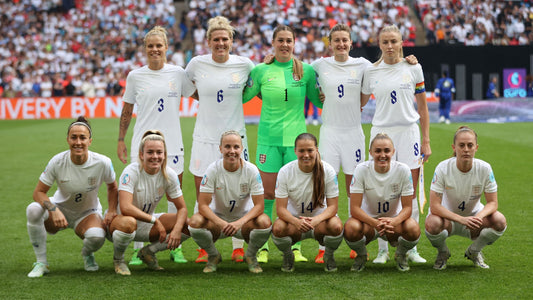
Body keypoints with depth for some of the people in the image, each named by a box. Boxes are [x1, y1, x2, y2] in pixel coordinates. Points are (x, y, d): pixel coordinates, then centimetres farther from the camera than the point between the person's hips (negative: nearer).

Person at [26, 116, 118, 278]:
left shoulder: (102, 163, -19)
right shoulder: (57, 162, -20)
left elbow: (112, 187, 2)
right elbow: (39, 192, -16)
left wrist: (112, 211, -13)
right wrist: (54, 210, -34)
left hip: (88, 213, 0)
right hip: (60, 208, 1)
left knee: (97, 236, -35)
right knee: (33, 209, -32)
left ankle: (87, 254, 7)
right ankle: (41, 263, -16)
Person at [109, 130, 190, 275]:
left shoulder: (169, 174, -9)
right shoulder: (131, 172, -23)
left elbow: (182, 208, -5)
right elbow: (125, 208, -35)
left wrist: (177, 229, -25)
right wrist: (155, 220, -33)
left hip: (147, 224, 5)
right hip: (118, 218, -5)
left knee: (187, 225, -16)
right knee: (127, 223, -42)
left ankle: (148, 252, 5)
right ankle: (118, 259, -10)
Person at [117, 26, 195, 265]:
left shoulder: (178, 73, 3)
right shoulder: (135, 76, 4)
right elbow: (126, 111, 11)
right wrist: (121, 140, 9)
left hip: (172, 143, 0)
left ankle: (175, 247, 12)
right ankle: (138, 249, 7)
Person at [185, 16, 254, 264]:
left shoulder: (244, 64, -1)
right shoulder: (197, 64, 0)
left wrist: (240, 94, 4)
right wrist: (205, 99, 10)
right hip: (204, 138, 1)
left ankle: (238, 247, 12)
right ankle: (205, 248, 12)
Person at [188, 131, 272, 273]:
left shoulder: (251, 170, -15)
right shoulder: (213, 169, -15)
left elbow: (259, 205, -16)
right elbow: (203, 205, -18)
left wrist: (240, 223, -35)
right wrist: (222, 224, -36)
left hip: (244, 219, 0)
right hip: (218, 217, 0)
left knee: (265, 223, -32)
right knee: (195, 222, -31)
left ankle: (251, 256, 1)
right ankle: (213, 256, 1)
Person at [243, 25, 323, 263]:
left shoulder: (306, 70, 4)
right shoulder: (260, 71, 2)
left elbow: (318, 100, 12)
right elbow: (243, 96, 10)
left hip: (296, 138, 1)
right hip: (268, 138, -1)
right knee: (267, 194, 0)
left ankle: (294, 247, 11)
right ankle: (262, 247, 9)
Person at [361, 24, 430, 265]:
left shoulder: (413, 68, 4)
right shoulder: (371, 71, 5)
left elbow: (422, 107, 7)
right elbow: (360, 102, 20)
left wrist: (426, 141, 3)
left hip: (408, 132, 0)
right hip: (381, 132, 0)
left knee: (410, 193, -1)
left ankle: (411, 248, 8)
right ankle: (383, 249, 7)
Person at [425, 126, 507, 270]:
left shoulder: (484, 168, -17)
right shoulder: (443, 168, -23)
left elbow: (493, 203, -13)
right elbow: (434, 206, -26)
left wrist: (479, 216, -36)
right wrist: (462, 219, -40)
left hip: (473, 216, 2)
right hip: (447, 216, -2)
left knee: (500, 221, -27)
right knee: (432, 224, -36)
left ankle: (474, 252, 5)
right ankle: (442, 253, 1)